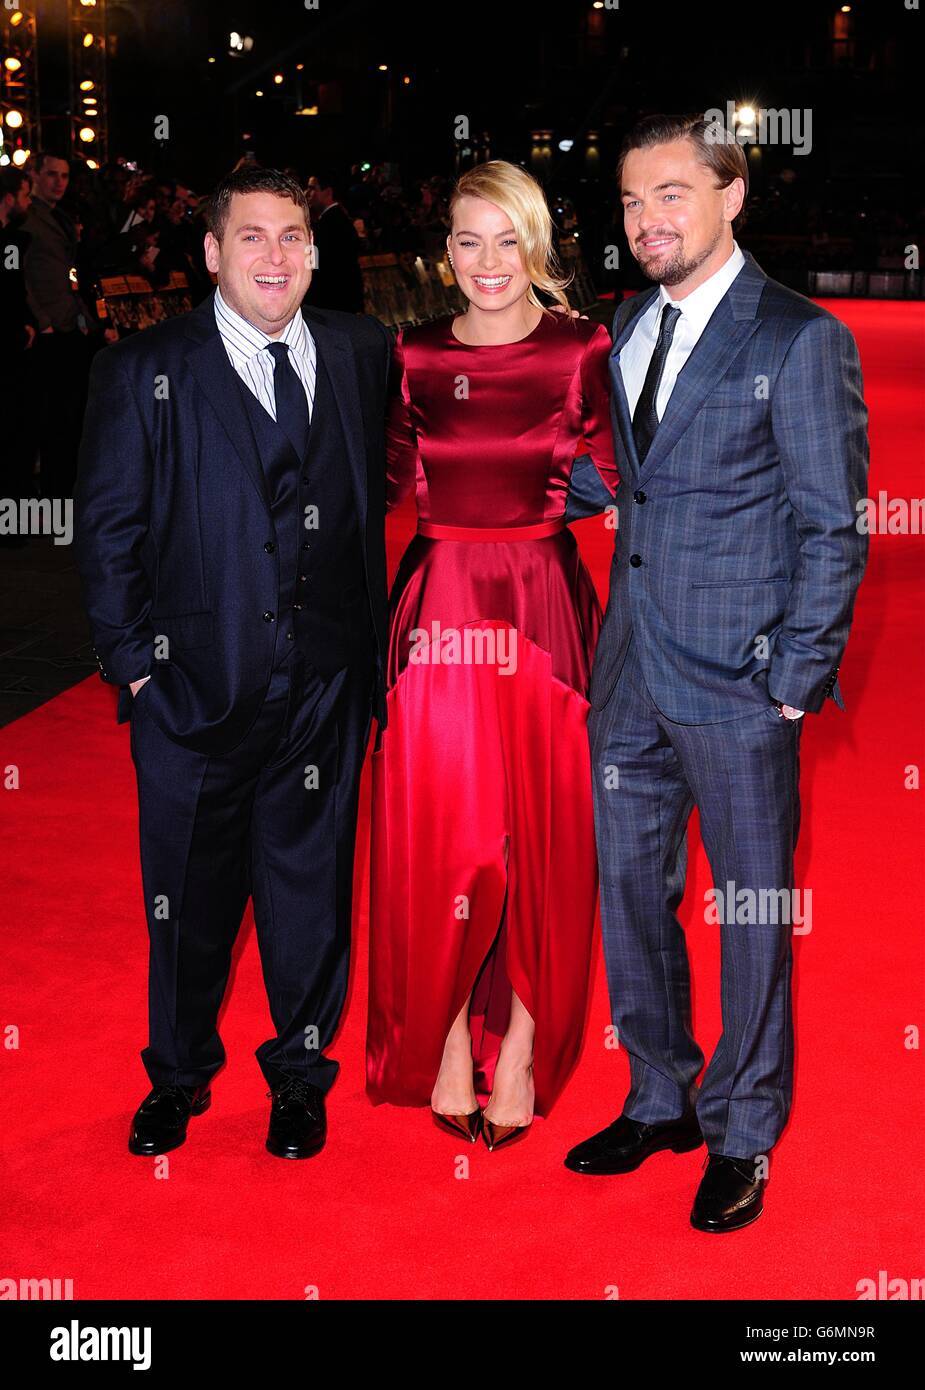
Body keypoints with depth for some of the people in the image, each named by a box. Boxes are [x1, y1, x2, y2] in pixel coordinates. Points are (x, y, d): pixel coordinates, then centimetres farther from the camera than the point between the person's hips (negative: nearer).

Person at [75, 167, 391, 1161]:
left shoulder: (363, 355, 6)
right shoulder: (144, 370, -1)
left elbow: (387, 500, 10)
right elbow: (106, 528, -1)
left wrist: (377, 640, 4)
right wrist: (133, 659, -5)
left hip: (326, 681, 2)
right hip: (195, 682, -1)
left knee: (310, 885, 12)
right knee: (188, 892, 11)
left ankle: (300, 1075, 31)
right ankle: (177, 1077, 33)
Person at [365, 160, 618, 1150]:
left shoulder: (582, 351, 1)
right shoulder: (414, 355, 7)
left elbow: (613, 484, 0)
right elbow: (384, 482, 11)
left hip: (542, 608, -1)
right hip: (439, 611, 2)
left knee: (541, 828, 3)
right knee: (437, 832, 3)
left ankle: (522, 1041, 18)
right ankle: (449, 1032, 19)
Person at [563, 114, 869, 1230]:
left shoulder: (801, 339, -7)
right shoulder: (628, 330, 12)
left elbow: (832, 527, -8)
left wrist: (797, 679, -11)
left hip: (739, 680, -6)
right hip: (630, 674, 6)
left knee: (752, 916, 6)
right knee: (630, 895, 14)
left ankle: (742, 1138, 23)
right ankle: (660, 1101, 33)